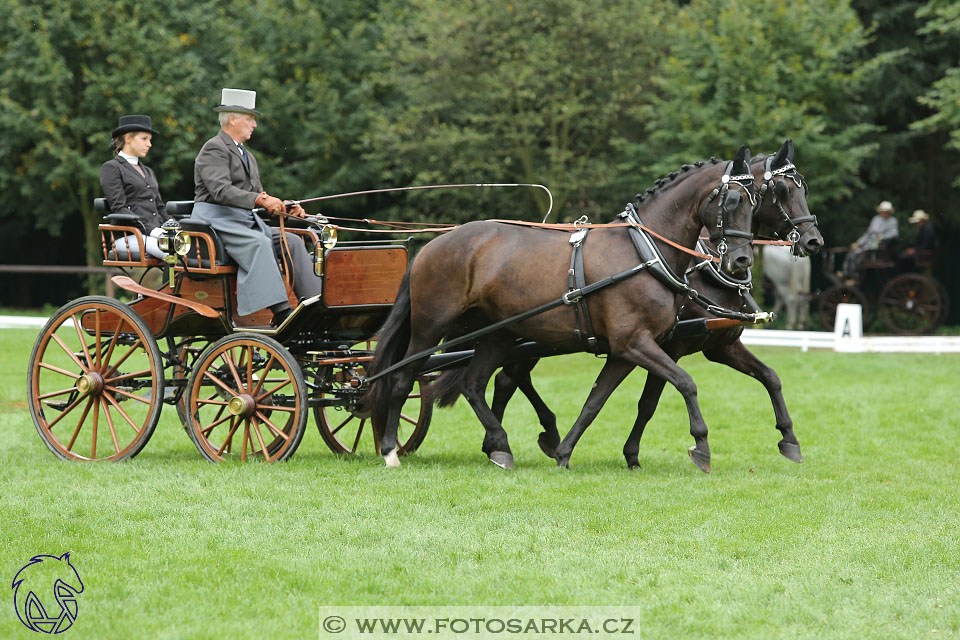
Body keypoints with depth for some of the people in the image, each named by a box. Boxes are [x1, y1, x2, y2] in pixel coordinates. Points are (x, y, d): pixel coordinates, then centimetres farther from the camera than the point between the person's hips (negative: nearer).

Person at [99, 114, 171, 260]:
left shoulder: (148, 172, 30)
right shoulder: (111, 168, 6)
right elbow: (119, 208, -6)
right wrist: (150, 229, -17)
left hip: (156, 234, 7)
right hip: (128, 237, -7)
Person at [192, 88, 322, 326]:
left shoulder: (246, 155, 24)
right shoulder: (214, 149, -7)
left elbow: (257, 195, 22)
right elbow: (220, 190, -21)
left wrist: (285, 207, 3)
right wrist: (260, 199, -29)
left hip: (245, 221, 9)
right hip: (217, 220, -9)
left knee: (292, 241, -10)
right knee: (259, 243, -34)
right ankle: (280, 313, -42)